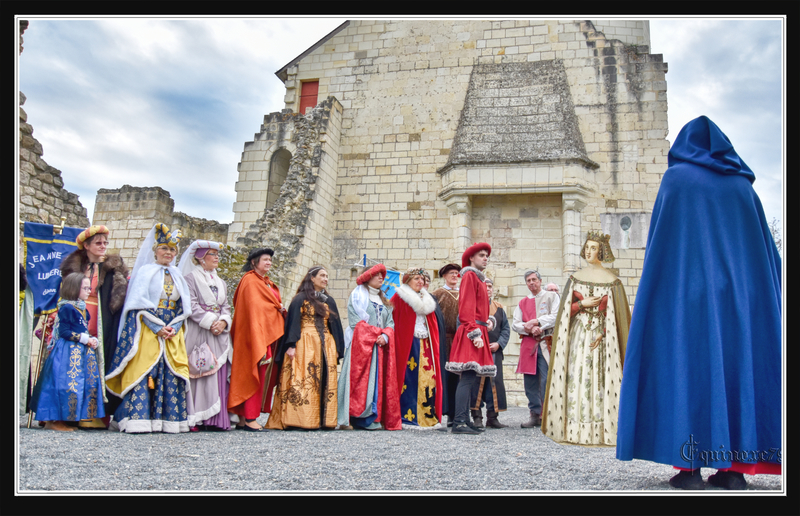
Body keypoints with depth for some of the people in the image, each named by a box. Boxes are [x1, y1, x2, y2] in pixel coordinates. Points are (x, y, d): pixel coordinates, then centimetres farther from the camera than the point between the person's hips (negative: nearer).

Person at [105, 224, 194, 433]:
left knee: (171, 375, 0)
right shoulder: (145, 271, 1)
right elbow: (140, 304, -7)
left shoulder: (177, 276, 16)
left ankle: (169, 420, 3)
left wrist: (174, 328, -4)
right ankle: (139, 420, -7)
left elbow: (184, 307, 13)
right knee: (143, 373, -9)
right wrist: (158, 328, -14)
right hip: (147, 331, -5)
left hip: (172, 332, 5)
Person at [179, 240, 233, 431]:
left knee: (219, 373, 0)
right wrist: (210, 322, -15)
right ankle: (195, 418, -6)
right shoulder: (190, 277, 2)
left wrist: (223, 322, -3)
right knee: (199, 374, -9)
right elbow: (191, 305, -9)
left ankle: (216, 418, 0)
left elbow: (225, 306, 17)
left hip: (219, 333, 6)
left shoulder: (220, 282, 22)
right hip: (198, 333, -6)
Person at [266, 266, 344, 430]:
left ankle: (325, 419, 1)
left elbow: (335, 325, 19)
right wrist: (291, 345, -16)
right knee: (305, 380, -11)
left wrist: (337, 348, 11)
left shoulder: (329, 301, 19)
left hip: (326, 346, 6)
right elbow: (293, 322, -5)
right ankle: (302, 418, -12)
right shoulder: (300, 299, 2)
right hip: (305, 345, -5)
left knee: (326, 382, 0)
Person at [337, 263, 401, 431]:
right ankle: (349, 419, -12)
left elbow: (390, 323, 14)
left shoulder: (383, 300, 23)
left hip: (381, 346, 6)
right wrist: (376, 335, -12)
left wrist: (385, 336, -7)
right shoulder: (357, 296, 4)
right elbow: (355, 321, -7)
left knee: (379, 381, -2)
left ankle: (373, 418, -1)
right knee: (358, 379, -12)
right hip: (360, 345, -6)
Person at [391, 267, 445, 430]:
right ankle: (407, 417, -6)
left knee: (428, 380, 2)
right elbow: (394, 322, -6)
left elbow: (433, 324, 18)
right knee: (409, 378, -9)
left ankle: (428, 416, 5)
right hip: (407, 344, -6)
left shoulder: (426, 299, 20)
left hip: (425, 345, 6)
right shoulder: (399, 297, 0)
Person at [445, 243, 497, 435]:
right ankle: (459, 422, -17)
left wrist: (488, 320, 6)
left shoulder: (478, 279, 24)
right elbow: (466, 307, -14)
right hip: (471, 334, -10)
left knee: (473, 378, 7)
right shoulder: (470, 276, -5)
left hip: (479, 331, 10)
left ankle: (465, 420, 9)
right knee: (468, 377, -15)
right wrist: (475, 333, -20)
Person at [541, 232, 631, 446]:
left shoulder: (611, 280, 0)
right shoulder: (575, 278, 9)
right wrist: (583, 304, -9)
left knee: (598, 378, -5)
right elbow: (566, 309, 7)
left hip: (600, 335, -2)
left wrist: (602, 334, -13)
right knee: (576, 376, -1)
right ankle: (574, 429, 3)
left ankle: (599, 430, 0)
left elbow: (614, 314, -3)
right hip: (577, 334, 3)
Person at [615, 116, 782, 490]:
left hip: (688, 287, -4)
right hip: (741, 288, 4)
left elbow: (660, 238, -1)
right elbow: (765, 250, 14)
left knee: (689, 359, -4)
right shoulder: (741, 183, 15)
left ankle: (689, 466, -7)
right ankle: (735, 467, 5)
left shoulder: (677, 177, 4)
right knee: (738, 359, 5)